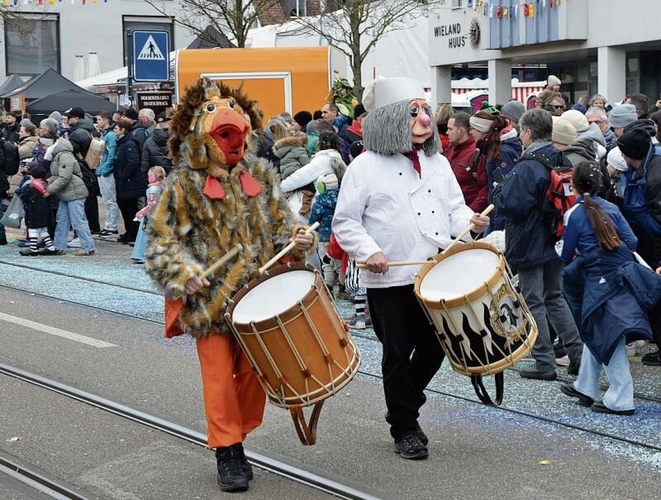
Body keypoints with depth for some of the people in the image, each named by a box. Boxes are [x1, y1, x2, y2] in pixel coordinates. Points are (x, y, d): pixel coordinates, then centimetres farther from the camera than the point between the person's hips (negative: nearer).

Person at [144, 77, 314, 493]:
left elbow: (279, 220, 12)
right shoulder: (184, 184, -6)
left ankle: (236, 442, 27)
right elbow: (161, 240, -5)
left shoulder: (259, 174, 5)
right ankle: (228, 452, 13)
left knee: (254, 373, 10)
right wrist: (184, 272, -21)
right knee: (220, 377, 1)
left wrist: (296, 239, -9)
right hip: (210, 299, -4)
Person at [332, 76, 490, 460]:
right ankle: (405, 428, 20)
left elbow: (454, 208, 19)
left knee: (434, 347, 10)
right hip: (391, 281, -5)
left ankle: (404, 406, 35)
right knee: (398, 355, 4)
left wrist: (470, 222, -3)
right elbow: (345, 222, -3)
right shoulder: (366, 167, -4)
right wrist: (369, 252, -18)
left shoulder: (438, 163, 13)